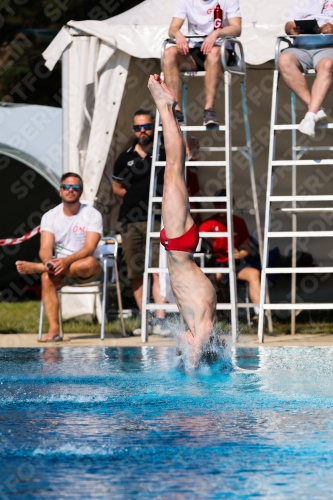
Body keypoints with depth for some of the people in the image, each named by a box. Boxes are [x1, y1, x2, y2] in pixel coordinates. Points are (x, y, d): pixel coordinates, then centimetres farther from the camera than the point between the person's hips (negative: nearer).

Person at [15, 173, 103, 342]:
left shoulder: (92, 215, -6)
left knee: (90, 263, -38)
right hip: (60, 270, 2)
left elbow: (89, 248, -18)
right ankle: (54, 329, -35)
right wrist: (49, 262, -33)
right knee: (47, 277, -32)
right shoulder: (50, 216, 3)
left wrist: (66, 261, -34)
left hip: (88, 271, -2)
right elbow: (45, 248, -8)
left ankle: (35, 267, -27)